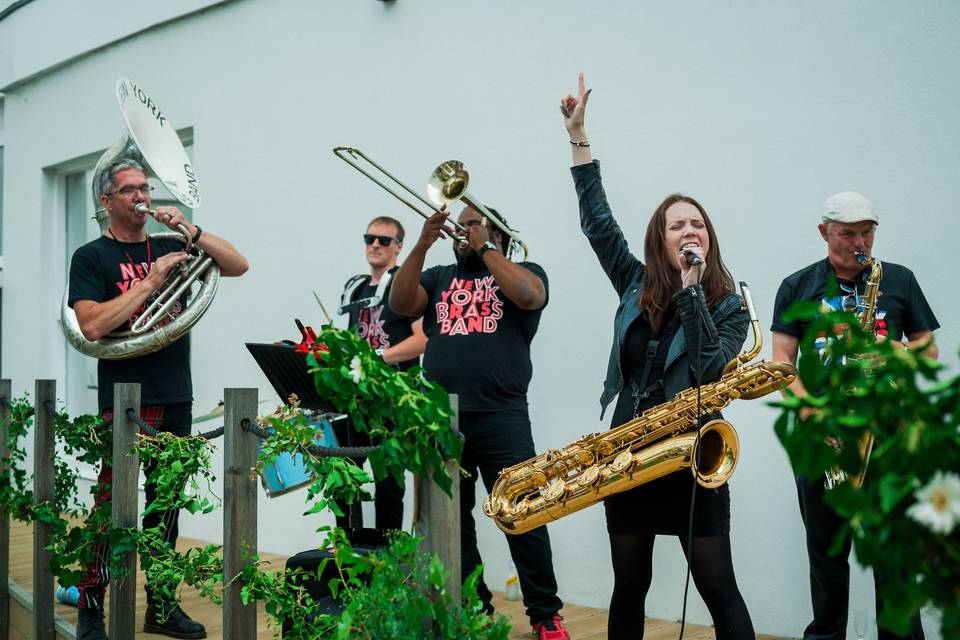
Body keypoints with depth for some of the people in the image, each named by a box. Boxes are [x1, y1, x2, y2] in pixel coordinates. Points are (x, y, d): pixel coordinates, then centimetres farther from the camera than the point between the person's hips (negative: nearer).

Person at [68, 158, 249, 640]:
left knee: (166, 502, 11)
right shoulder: (92, 257, 0)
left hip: (176, 398, 5)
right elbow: (92, 326, -14)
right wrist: (150, 282, -15)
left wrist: (190, 230, -4)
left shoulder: (170, 249, 13)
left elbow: (238, 266, 7)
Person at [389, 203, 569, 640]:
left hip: (501, 418, -4)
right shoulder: (439, 277, 19)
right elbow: (400, 304, 3)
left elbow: (528, 296, -13)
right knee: (451, 522, 9)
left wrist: (485, 248, -4)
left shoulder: (522, 272, 10)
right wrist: (422, 245, -5)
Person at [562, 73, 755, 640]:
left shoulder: (729, 305, -3)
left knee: (718, 588, 2)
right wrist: (578, 136, 5)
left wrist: (692, 288, -21)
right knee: (630, 586, 13)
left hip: (693, 457, -3)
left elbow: (711, 370, -19)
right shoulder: (637, 285, 5)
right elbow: (598, 221, 6)